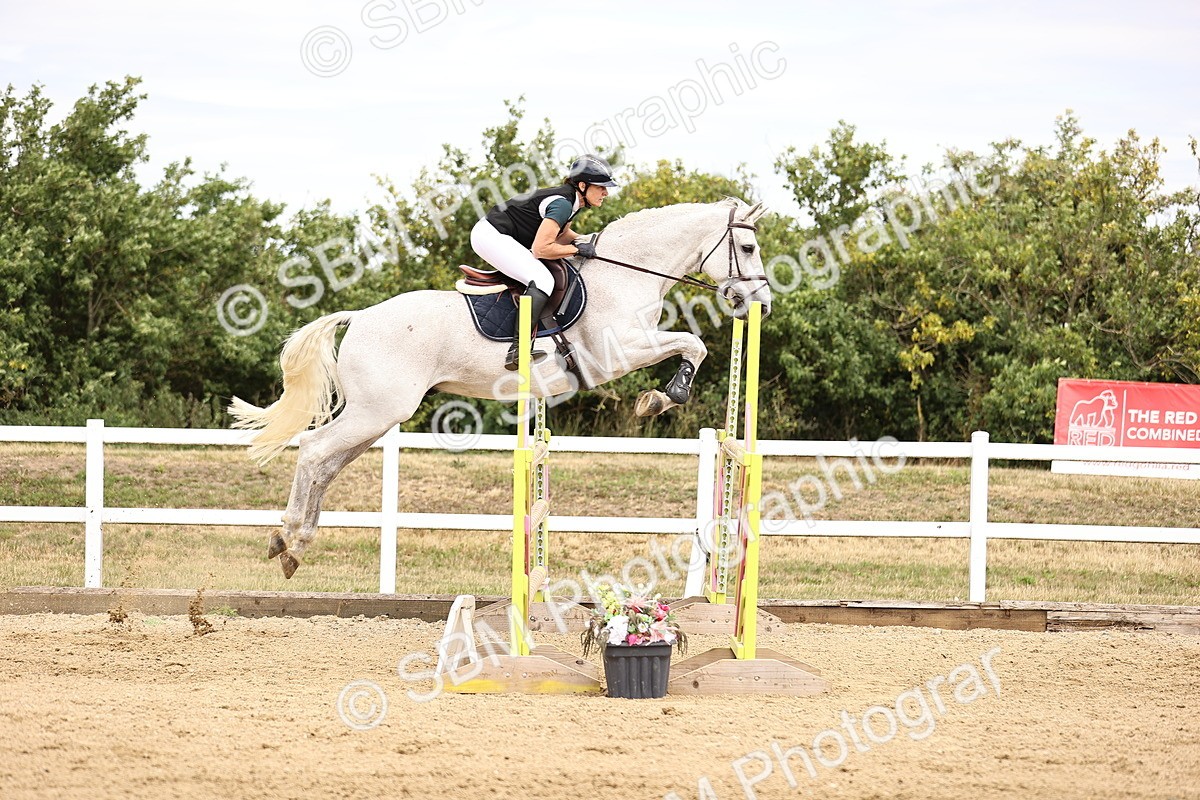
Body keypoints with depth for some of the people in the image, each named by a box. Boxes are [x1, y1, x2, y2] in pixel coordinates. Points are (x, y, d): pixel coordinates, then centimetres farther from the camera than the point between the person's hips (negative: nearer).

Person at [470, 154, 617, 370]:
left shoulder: (570, 200, 8)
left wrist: (592, 242, 8)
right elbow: (541, 248, -26)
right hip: (491, 236, -11)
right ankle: (518, 350, -34)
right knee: (542, 280, -25)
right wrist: (578, 249, -16)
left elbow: (560, 235, 22)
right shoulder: (563, 204, -22)